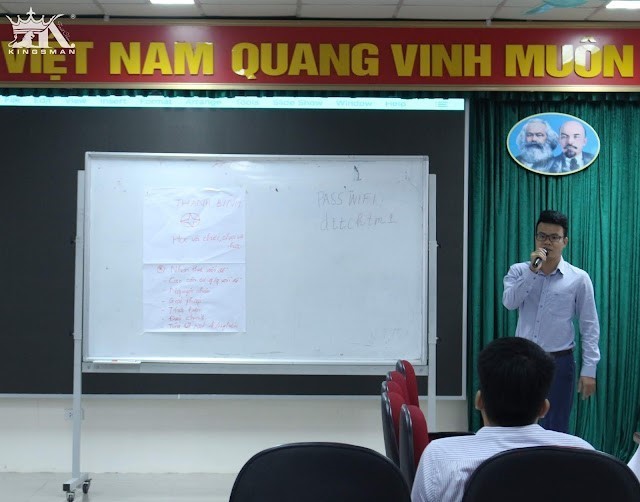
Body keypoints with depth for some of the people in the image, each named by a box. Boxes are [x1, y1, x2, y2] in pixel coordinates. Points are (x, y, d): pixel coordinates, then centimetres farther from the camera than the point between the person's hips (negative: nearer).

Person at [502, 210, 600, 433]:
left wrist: (588, 370, -6)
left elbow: (590, 327, -2)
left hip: (559, 362, -2)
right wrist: (533, 270, -20)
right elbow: (509, 302, -15)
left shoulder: (579, 279, -3)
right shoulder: (518, 271, 2)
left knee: (555, 430, 6)